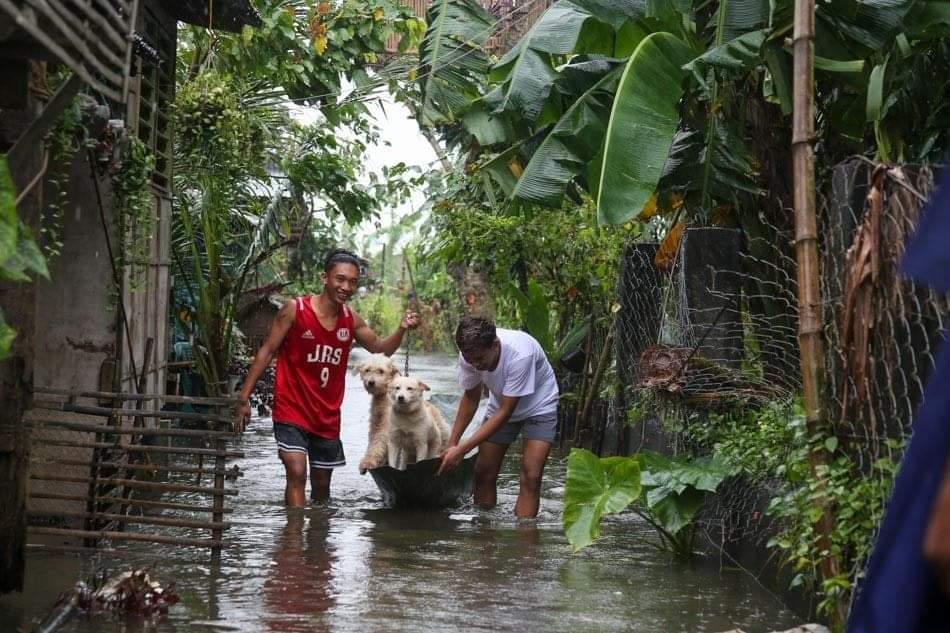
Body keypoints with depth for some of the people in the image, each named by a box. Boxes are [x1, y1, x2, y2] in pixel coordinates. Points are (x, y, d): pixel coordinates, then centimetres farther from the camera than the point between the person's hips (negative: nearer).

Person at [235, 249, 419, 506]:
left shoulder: (351, 320, 2)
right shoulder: (295, 310, -11)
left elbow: (380, 349, 15)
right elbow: (266, 351, -8)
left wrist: (401, 330, -7)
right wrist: (244, 397, -12)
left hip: (327, 417, 5)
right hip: (292, 410, -5)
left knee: (322, 484, 14)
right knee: (297, 473, -22)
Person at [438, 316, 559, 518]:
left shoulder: (520, 355, -40)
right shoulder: (469, 355, -23)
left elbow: (505, 413, -33)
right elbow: (470, 398, -4)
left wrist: (461, 450, -33)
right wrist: (452, 444, -11)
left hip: (538, 407, -5)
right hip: (502, 405, 5)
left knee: (530, 477, -17)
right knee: (484, 472, 3)